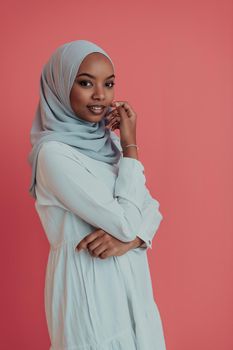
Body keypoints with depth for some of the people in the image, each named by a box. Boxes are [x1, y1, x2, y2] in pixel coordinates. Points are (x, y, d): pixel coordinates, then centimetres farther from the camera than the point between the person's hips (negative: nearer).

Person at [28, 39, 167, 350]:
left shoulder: (106, 141, 3)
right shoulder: (54, 153, -20)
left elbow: (151, 207, 3)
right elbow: (125, 221, -22)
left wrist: (131, 236, -18)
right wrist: (131, 145, -15)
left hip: (129, 281, 7)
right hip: (90, 287, -7)